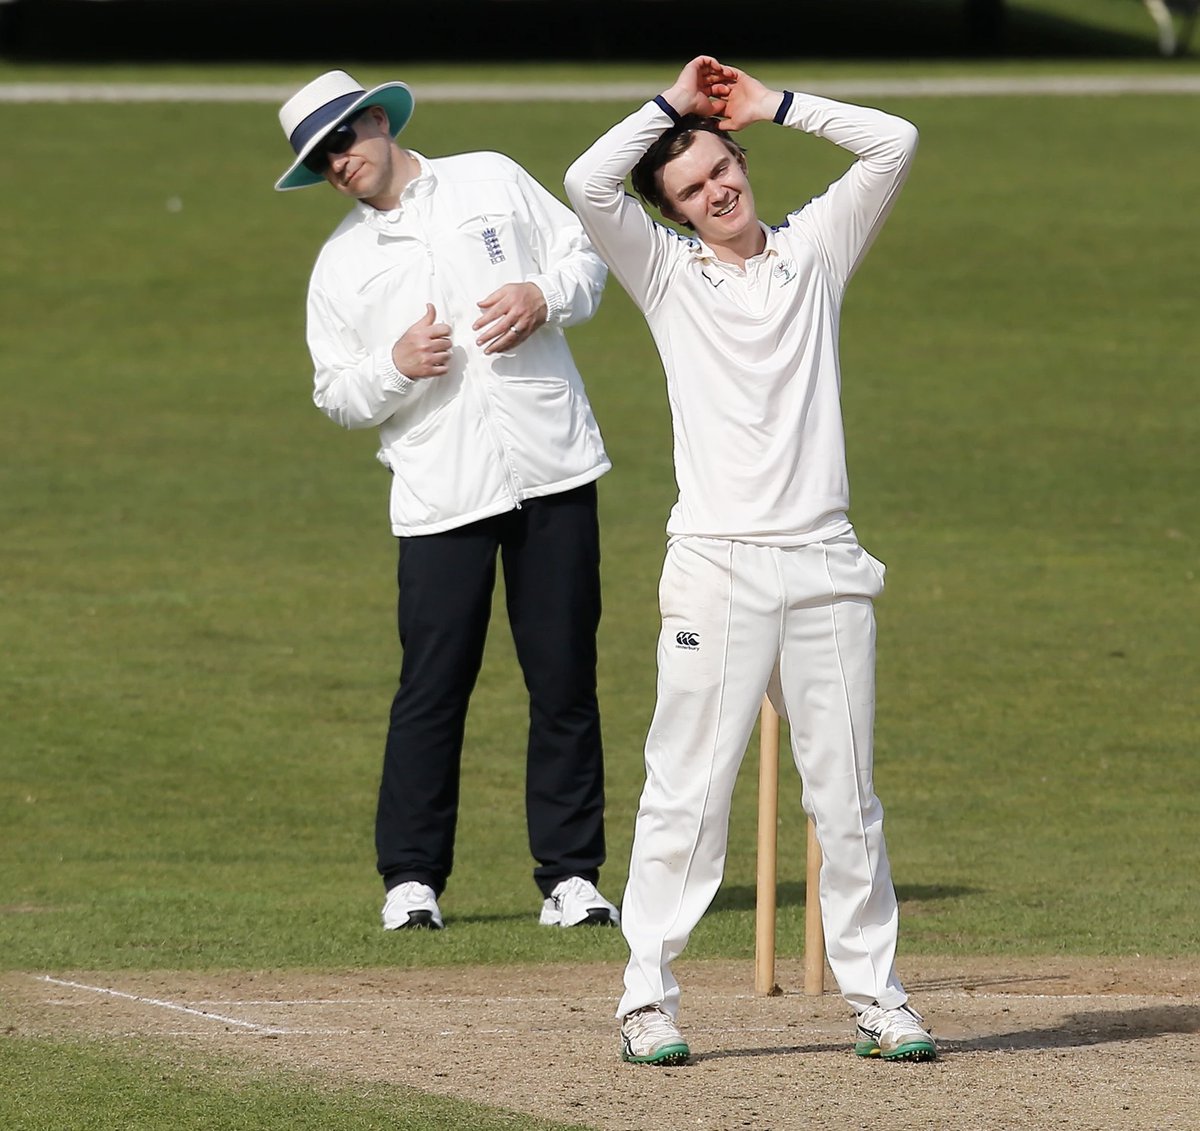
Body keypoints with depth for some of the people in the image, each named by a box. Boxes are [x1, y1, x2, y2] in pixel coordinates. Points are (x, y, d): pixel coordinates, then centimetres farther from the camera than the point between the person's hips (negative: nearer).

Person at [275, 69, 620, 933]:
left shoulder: (493, 182, 9)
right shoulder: (340, 267, 9)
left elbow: (588, 259, 13)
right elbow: (338, 396, 8)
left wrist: (545, 297, -8)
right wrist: (396, 366, -11)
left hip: (552, 472, 0)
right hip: (441, 497, 0)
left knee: (565, 681, 2)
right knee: (432, 688, -5)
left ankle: (571, 874, 8)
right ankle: (412, 877, 4)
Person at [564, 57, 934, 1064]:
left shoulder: (816, 249, 14)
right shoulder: (667, 273, 7)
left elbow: (894, 143, 7)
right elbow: (588, 182, -9)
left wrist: (772, 105, 9)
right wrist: (670, 104, 3)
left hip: (826, 565, 2)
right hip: (717, 571, -2)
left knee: (847, 796, 5)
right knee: (689, 791, -5)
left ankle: (876, 994, 10)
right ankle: (649, 998, -2)